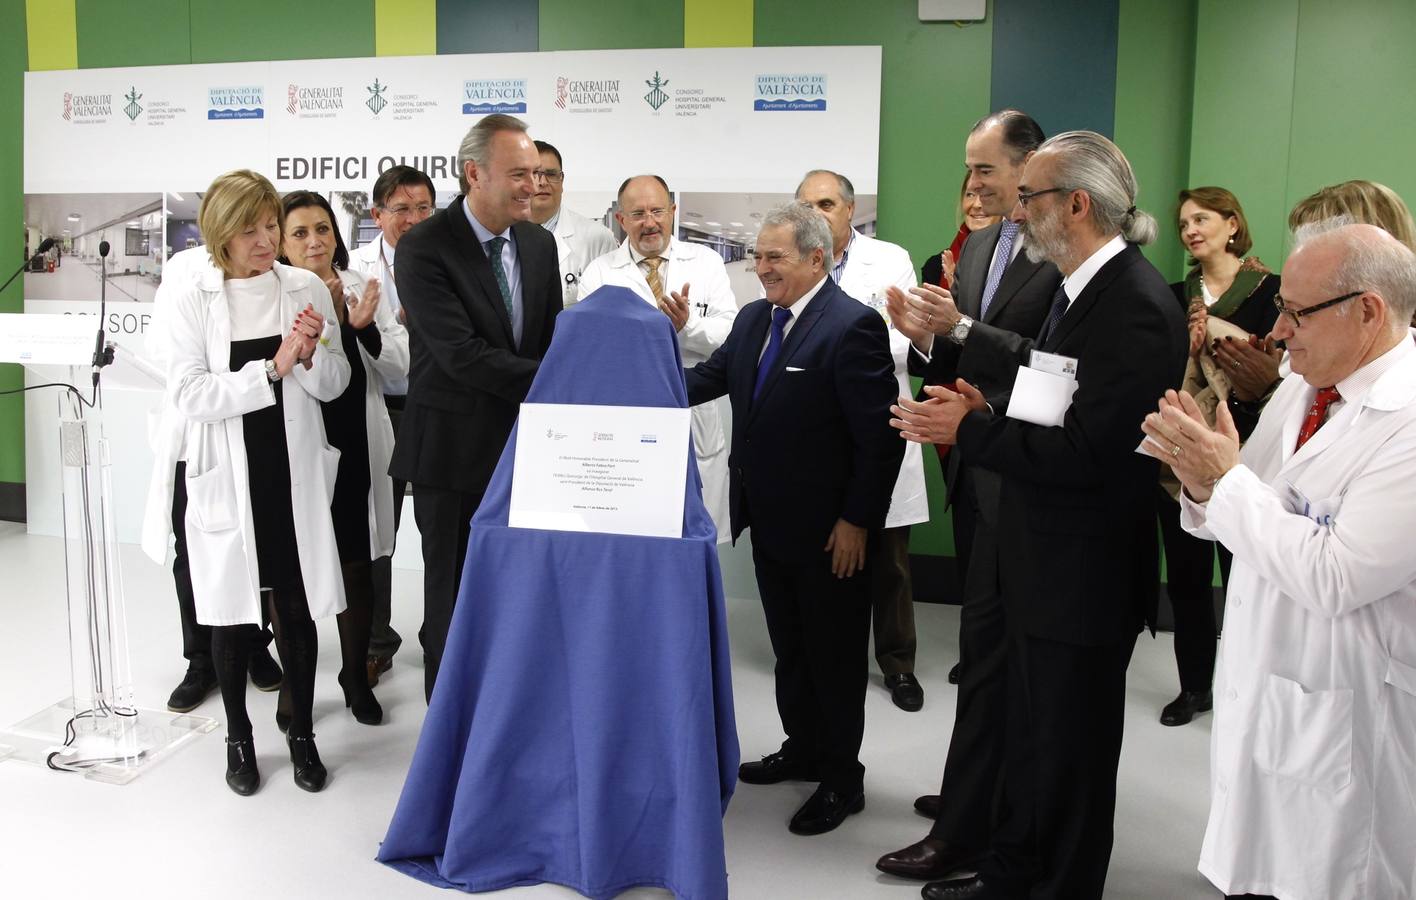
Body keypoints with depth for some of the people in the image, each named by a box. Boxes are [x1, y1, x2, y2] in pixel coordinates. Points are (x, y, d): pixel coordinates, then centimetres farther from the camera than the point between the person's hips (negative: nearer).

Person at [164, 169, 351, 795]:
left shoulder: (306, 290, -1)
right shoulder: (195, 302, -4)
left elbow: (334, 385, 2)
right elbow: (189, 394, -13)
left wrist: (310, 355, -19)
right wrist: (271, 369, -20)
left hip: (294, 477, 1)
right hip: (227, 479, 0)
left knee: (296, 609, 7)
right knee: (232, 611, 11)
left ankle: (302, 735, 26)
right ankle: (239, 738, 31)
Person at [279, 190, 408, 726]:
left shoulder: (362, 290, 3)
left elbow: (401, 366, 0)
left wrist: (365, 327, -17)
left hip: (356, 450, 3)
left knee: (357, 566, 11)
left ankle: (356, 676, 29)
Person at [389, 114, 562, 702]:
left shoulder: (539, 243, 4)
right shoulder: (424, 248, -15)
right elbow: (462, 354, -24)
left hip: (523, 443, 5)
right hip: (453, 451, -5)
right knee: (454, 597, 9)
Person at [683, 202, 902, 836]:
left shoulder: (853, 326, -18)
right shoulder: (754, 319, 7)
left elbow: (880, 437, -20)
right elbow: (711, 376, 11)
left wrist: (858, 522, -19)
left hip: (828, 533, -8)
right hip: (769, 523, 8)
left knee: (835, 655, 8)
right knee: (789, 647, 21)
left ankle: (841, 779, 24)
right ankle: (802, 751, 39)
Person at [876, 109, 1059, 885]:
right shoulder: (978, 245, 13)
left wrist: (962, 327, -22)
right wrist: (926, 338, -7)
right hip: (973, 471, 8)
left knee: (987, 648, -3)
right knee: (988, 642, 18)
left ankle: (960, 831, 7)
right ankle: (987, 791, 34)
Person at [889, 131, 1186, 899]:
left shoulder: (1135, 306, -23)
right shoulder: (1083, 288, 6)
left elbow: (1085, 452, -28)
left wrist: (969, 427, -20)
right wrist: (989, 410, -1)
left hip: (1085, 577, -9)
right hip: (1044, 565, 10)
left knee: (1070, 754, 10)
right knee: (1028, 736, 23)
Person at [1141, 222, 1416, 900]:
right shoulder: (1299, 388, 4)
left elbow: (1334, 579, -27)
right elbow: (1240, 520, 10)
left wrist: (1229, 479, -20)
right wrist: (1203, 480, -11)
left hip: (1345, 719, -7)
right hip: (1257, 691, 7)